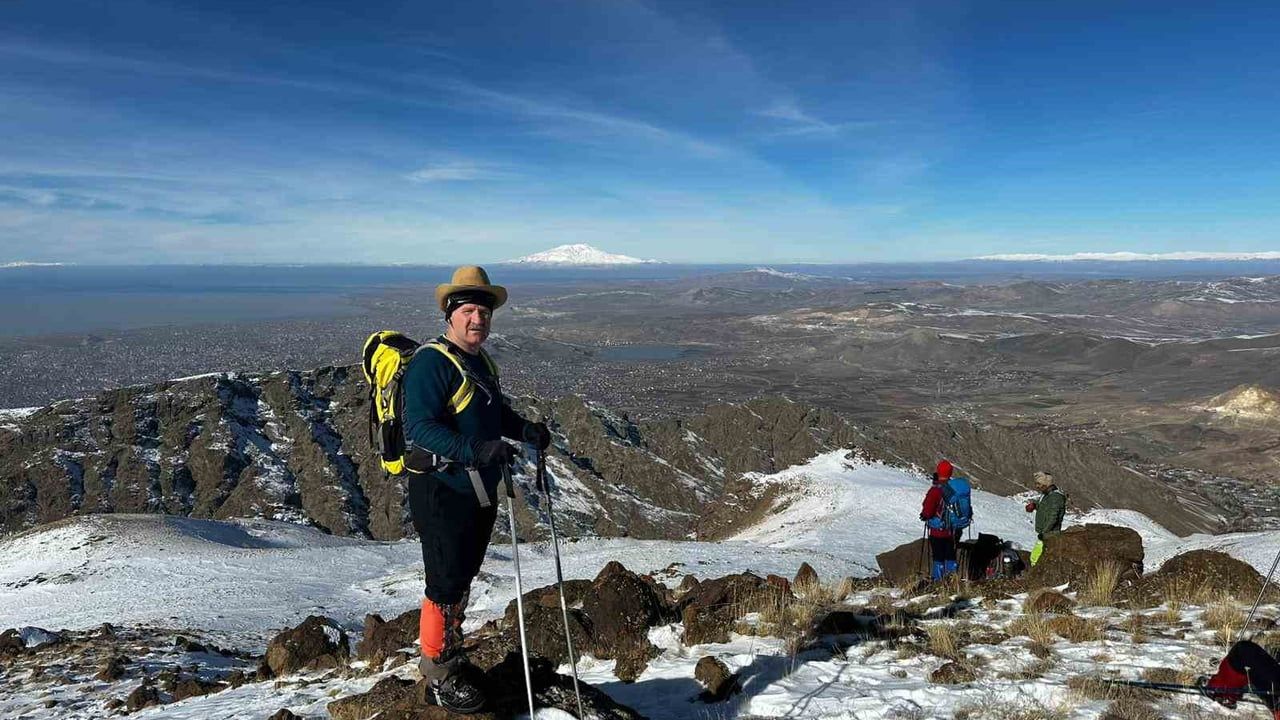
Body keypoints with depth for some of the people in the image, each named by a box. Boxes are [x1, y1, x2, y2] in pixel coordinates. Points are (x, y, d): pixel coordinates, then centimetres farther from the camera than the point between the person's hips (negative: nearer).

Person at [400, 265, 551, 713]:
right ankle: (439, 672, 19)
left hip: (479, 491, 9)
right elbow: (420, 427, -27)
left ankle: (451, 654, 39)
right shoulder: (430, 363, -17)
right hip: (442, 492, -9)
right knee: (445, 585, 1)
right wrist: (474, 450, -38)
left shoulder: (482, 363, 11)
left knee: (463, 579, 21)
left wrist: (524, 430, 1)